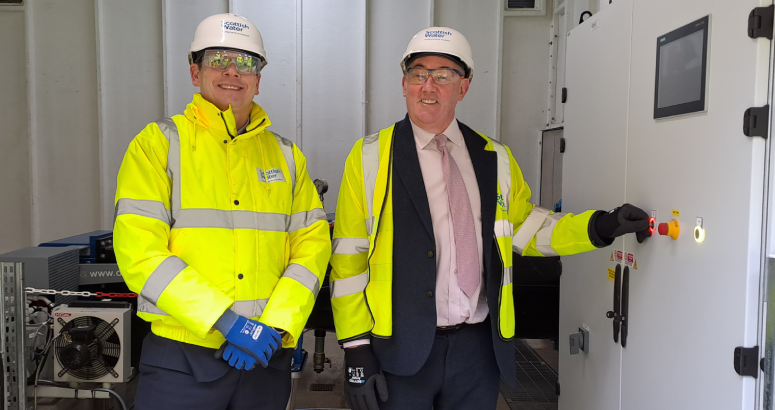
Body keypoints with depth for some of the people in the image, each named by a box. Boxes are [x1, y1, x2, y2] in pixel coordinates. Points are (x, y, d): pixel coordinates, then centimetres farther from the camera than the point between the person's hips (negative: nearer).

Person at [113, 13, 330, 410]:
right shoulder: (159, 144, -2)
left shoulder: (286, 155, 9)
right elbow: (139, 251, -11)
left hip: (266, 355, 3)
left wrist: (275, 324, -10)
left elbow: (312, 244, 3)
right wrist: (225, 320, -17)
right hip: (181, 354, -3)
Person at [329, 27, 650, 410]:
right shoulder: (370, 157, -3)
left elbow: (526, 228, 14)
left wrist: (601, 226, 0)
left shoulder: (495, 159, 7)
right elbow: (348, 258, -4)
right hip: (401, 348, -3)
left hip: (477, 347, 3)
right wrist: (356, 347, -8)